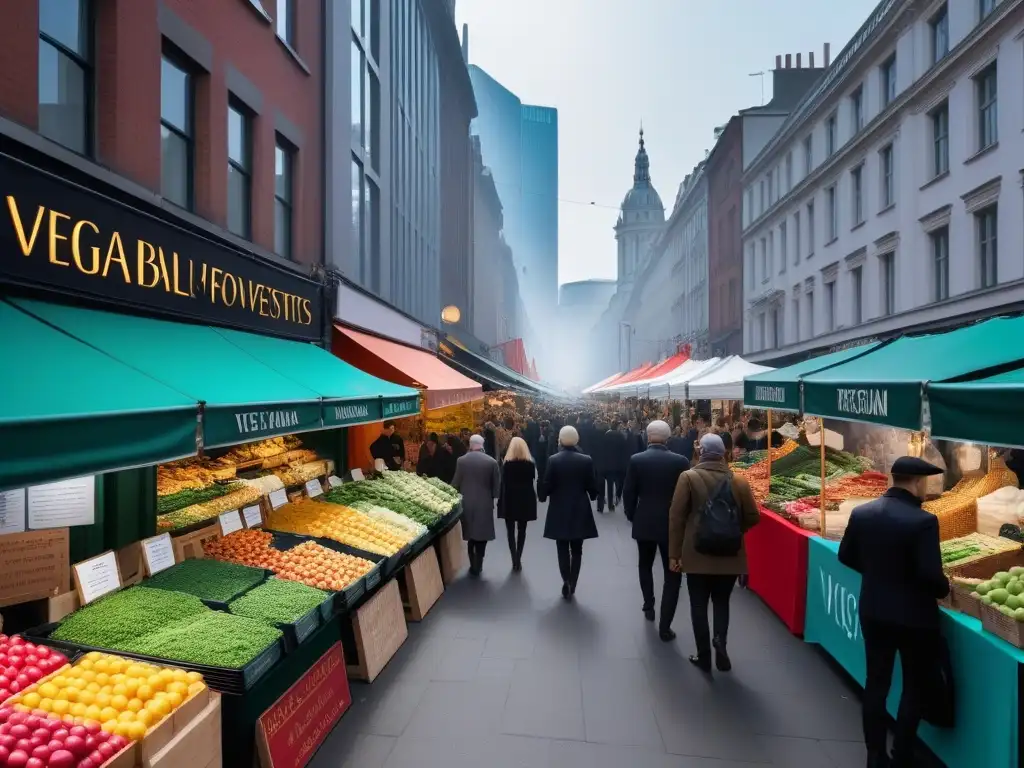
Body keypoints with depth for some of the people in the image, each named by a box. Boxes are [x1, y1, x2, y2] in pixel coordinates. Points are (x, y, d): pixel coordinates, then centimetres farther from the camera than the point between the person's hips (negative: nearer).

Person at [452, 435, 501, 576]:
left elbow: (455, 484, -1)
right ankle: (477, 566, 13)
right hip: (485, 503, -1)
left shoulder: (461, 461, -7)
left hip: (466, 503, 2)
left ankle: (473, 565, 22)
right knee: (481, 535, 12)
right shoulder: (492, 462, -9)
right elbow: (496, 485, -4)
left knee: (471, 535, 16)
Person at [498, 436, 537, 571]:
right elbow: (532, 481, 0)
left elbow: (503, 483, -9)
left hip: (509, 501, -2)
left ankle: (515, 561, 1)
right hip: (525, 500, 2)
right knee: (522, 530, 11)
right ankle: (518, 560, 9)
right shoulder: (530, 464, -2)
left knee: (511, 531, 6)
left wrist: (500, 500, -3)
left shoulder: (507, 464, -9)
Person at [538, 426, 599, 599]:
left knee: (563, 550, 12)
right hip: (580, 510, 1)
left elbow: (546, 485, -9)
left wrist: (541, 496, 12)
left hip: (559, 510, -1)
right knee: (576, 550, 14)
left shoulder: (553, 460, -12)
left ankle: (567, 582, 4)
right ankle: (572, 585, 16)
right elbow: (592, 486, -3)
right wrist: (592, 496, 20)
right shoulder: (586, 460, -9)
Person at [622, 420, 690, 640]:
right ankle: (665, 626, 8)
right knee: (672, 575, 9)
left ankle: (648, 607, 37)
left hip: (644, 523, 1)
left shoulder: (636, 460, -9)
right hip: (672, 525, -1)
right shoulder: (681, 461, -9)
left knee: (645, 566, 26)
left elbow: (628, 494, -5)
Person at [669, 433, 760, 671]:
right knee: (721, 602, 20)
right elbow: (752, 517, 2)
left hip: (697, 555, -2)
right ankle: (720, 640, 0)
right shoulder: (739, 482, -2)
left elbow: (676, 517, -11)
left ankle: (704, 656, 18)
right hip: (730, 557, 3)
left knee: (699, 604, 12)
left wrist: (674, 554, -4)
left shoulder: (688, 477, -10)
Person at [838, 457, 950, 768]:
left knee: (876, 682, 16)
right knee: (915, 686, 16)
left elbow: (846, 556, 4)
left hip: (873, 610, 5)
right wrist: (944, 590, 0)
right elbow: (931, 574, -22)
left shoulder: (861, 512, -5)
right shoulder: (923, 521, -21)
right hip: (914, 616, -4)